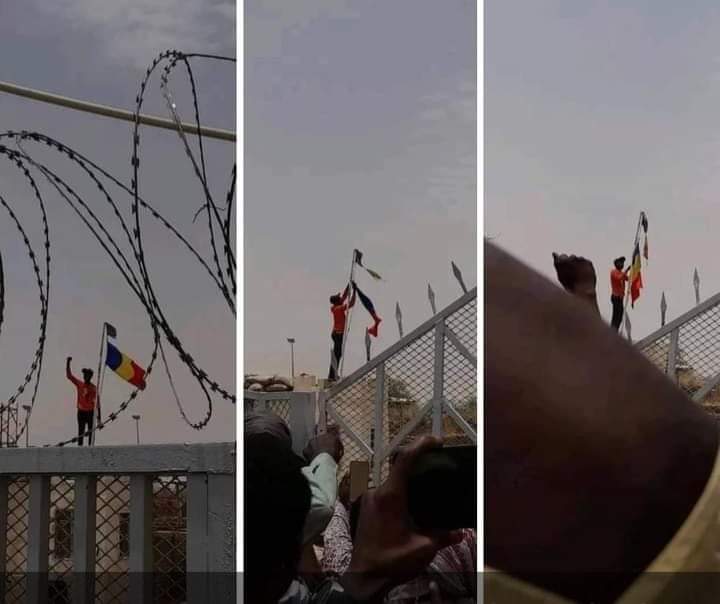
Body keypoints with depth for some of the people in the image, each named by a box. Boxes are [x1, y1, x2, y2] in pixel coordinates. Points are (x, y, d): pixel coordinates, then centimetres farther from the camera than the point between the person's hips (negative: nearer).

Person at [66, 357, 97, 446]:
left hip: (91, 412, -3)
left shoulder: (93, 388, -4)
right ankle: (79, 445, 5)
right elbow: (69, 376, 5)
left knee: (90, 431, -1)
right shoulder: (79, 384, 5)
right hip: (81, 411, 3)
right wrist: (68, 363, -4)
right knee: (80, 431, 5)